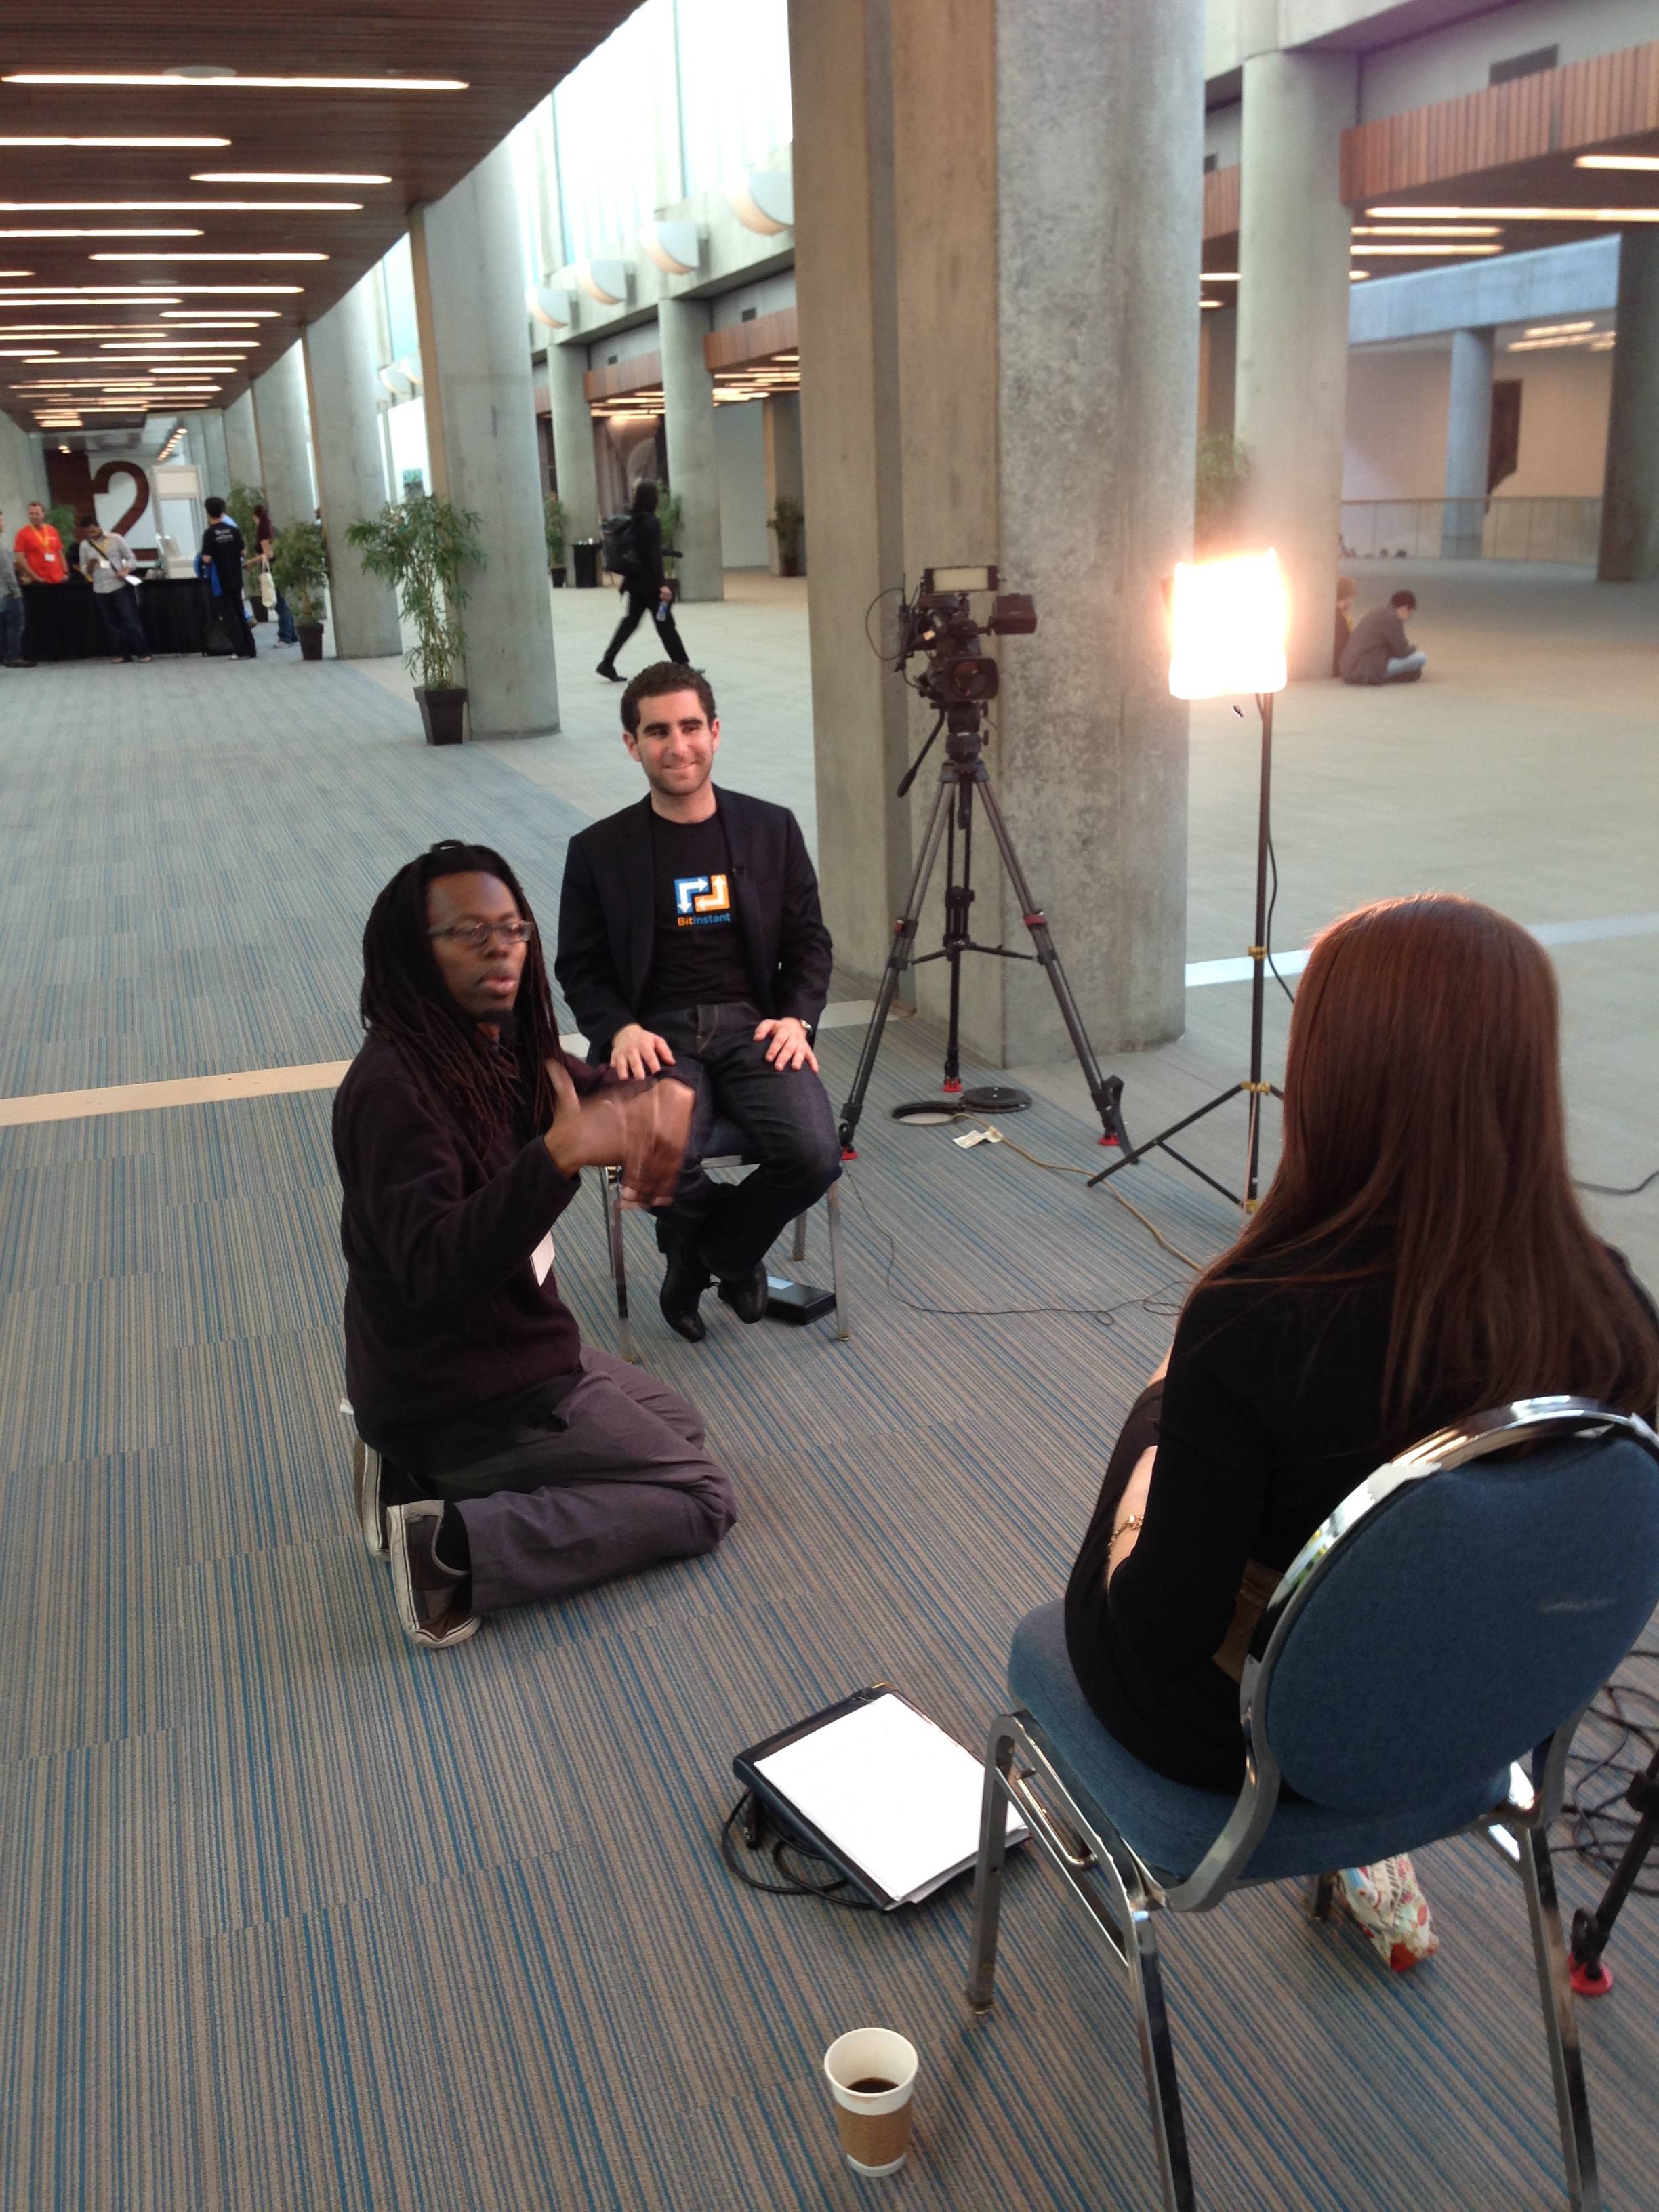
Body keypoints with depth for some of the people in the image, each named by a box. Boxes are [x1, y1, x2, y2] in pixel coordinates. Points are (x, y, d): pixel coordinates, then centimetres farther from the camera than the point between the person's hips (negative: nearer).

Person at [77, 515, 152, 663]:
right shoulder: (84, 546, 8)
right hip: (100, 590, 3)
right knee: (112, 624, 4)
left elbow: (131, 559, 3)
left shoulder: (115, 539, 0)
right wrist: (90, 566, -10)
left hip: (119, 586, -3)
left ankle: (143, 653, -3)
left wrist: (125, 570, -16)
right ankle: (123, 654, 10)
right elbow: (84, 571, 12)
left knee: (131, 620, -7)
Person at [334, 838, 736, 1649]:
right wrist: (561, 1155, -46)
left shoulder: (496, 1047, 1)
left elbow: (602, 1091, 11)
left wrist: (664, 1101, -15)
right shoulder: (393, 1087, -26)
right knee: (701, 1498, -1)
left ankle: (441, 1476, 13)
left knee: (679, 1428, 26)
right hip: (460, 1398, -9)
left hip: (514, 1348, 9)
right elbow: (433, 1271, -36)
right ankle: (459, 1547, -9)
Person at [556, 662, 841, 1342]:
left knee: (814, 1154, -26)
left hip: (754, 1025, 2)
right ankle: (712, 1248, 8)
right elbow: (579, 968, 8)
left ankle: (718, 1248, 10)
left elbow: (809, 941, 13)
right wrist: (620, 1030, -11)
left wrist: (796, 1017, -5)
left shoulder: (772, 829, 9)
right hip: (656, 1033, -1)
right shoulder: (598, 851, 5)